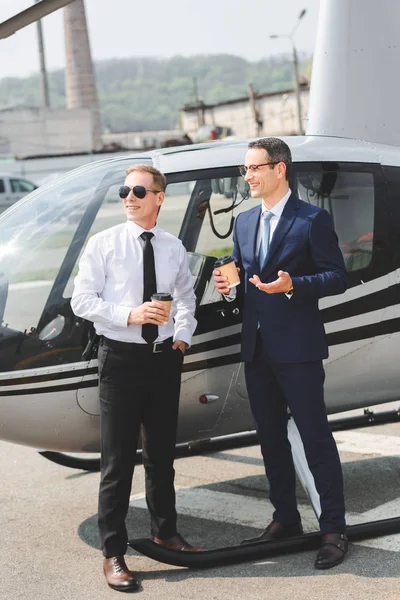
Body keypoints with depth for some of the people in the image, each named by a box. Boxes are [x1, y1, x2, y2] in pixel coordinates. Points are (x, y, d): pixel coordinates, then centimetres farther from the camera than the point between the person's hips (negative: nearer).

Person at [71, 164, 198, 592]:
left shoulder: (174, 249, 7)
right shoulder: (103, 244, -5)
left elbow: (186, 298, 21)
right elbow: (81, 299, -9)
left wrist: (182, 336, 7)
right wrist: (129, 315, -20)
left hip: (165, 358, 4)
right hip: (120, 358, -4)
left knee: (162, 453, 17)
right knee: (118, 459, -1)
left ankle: (165, 530, 36)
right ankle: (113, 553, 10)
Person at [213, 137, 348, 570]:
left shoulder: (312, 220, -6)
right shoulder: (244, 223, 14)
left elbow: (337, 277, -9)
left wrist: (292, 285, -22)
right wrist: (228, 285, -1)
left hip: (297, 348, -7)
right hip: (257, 348, 7)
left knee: (315, 438, -3)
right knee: (270, 437, 14)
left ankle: (333, 529, 5)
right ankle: (285, 518, 27)